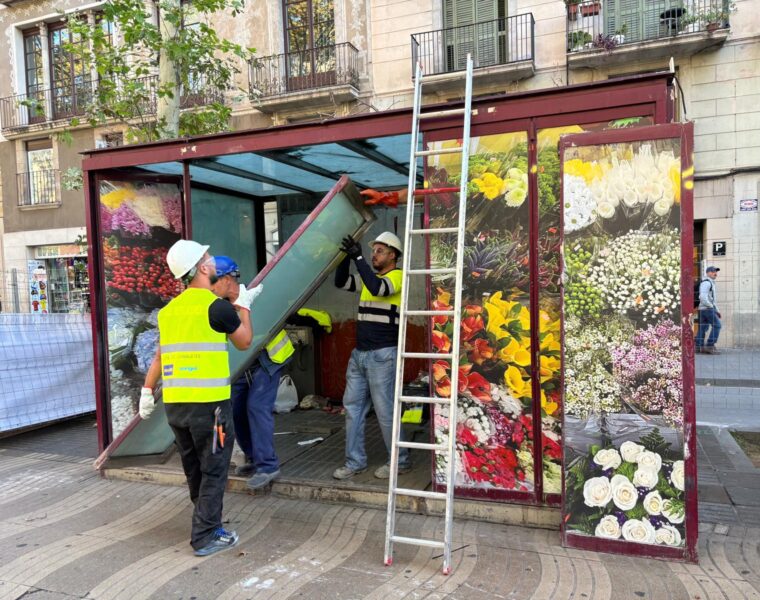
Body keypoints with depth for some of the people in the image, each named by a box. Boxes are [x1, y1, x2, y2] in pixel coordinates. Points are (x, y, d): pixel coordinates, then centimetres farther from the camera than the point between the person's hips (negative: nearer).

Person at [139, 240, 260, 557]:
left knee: (195, 471, 19)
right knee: (213, 472, 6)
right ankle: (205, 537, 11)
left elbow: (160, 354, 17)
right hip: (208, 402, -7)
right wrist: (243, 305, 16)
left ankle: (208, 524, 33)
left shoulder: (169, 309, 10)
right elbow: (244, 342, 4)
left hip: (175, 403, 7)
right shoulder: (217, 306, -11)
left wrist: (147, 391, 24)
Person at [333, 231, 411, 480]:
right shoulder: (369, 277, 15)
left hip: (382, 355, -8)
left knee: (385, 410, -1)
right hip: (359, 353, 8)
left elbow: (377, 288, -27)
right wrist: (346, 256, -2)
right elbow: (341, 282, 10)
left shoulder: (397, 276, -8)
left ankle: (400, 461, 14)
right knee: (353, 406, 9)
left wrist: (358, 257, -23)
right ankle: (355, 461, 19)